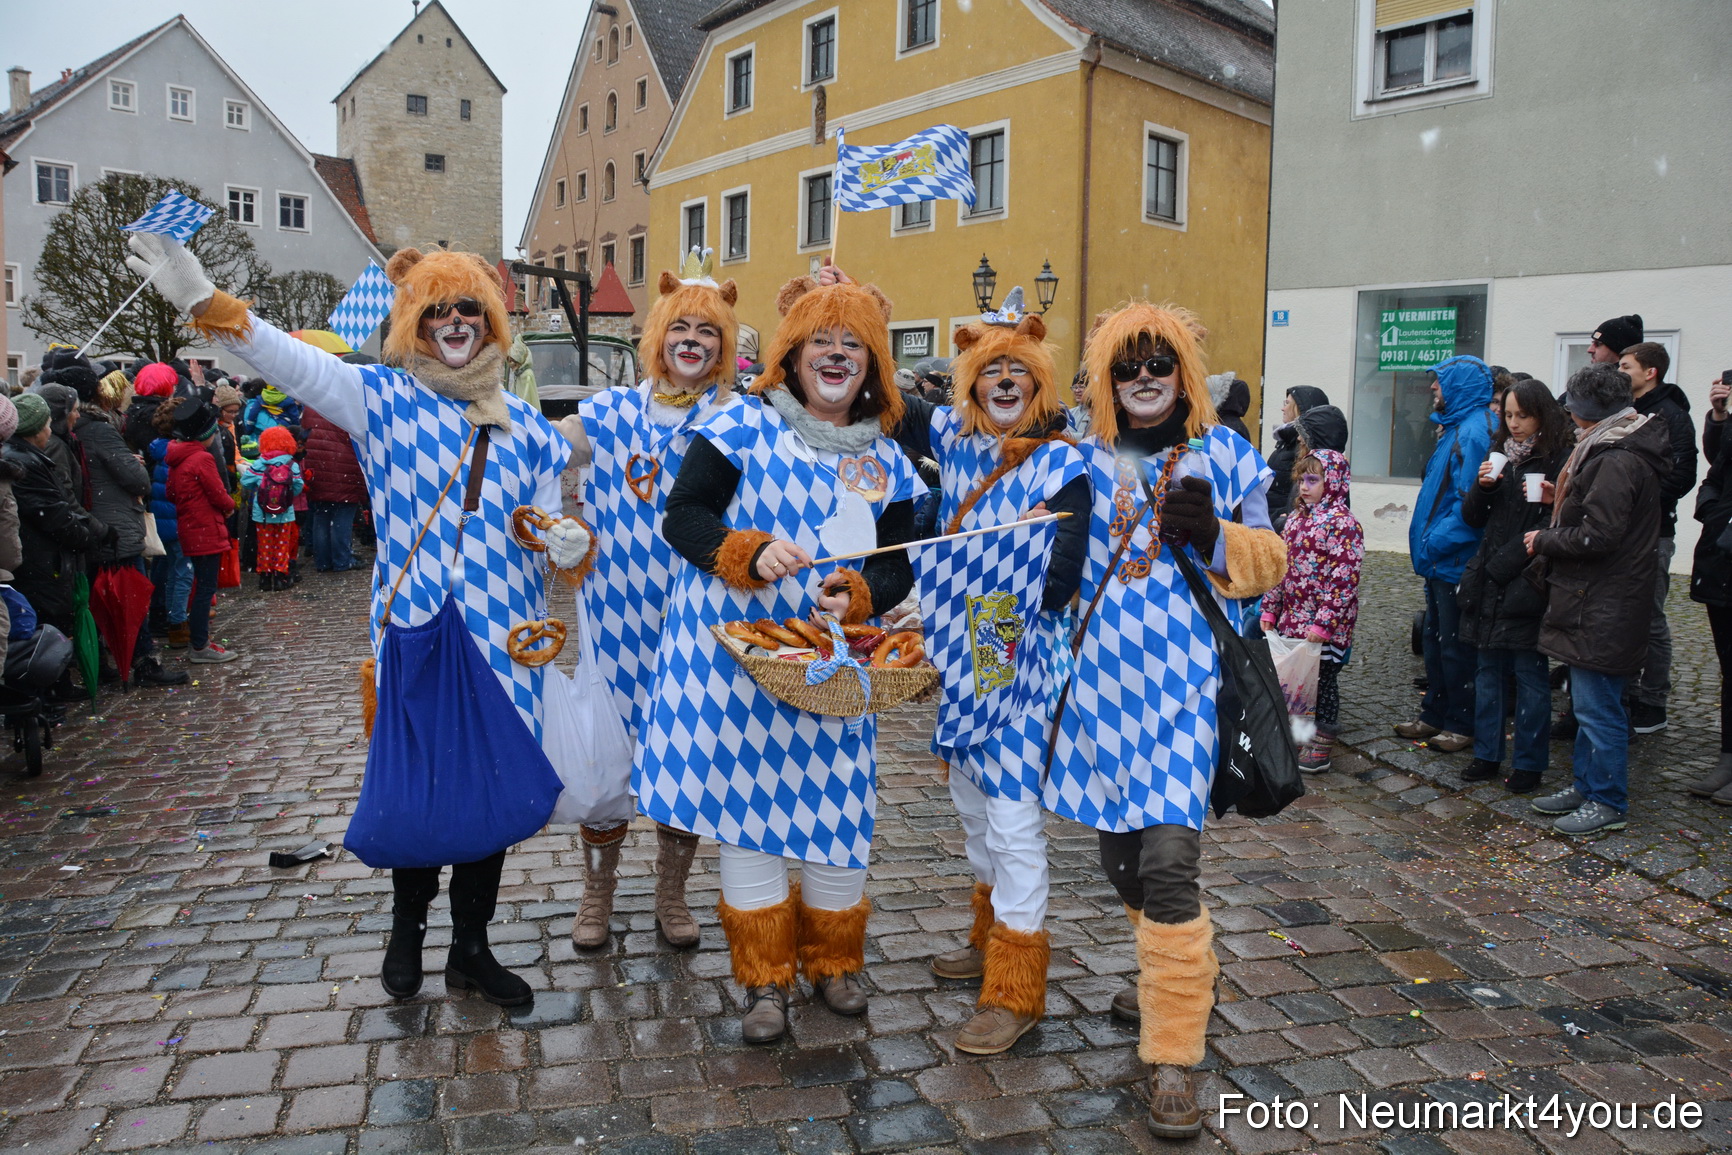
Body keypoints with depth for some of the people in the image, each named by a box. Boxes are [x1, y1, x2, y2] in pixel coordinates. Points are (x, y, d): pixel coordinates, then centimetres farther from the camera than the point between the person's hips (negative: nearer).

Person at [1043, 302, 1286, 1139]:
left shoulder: (1224, 455, 4)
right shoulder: (1087, 461, 11)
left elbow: (1270, 561, 4)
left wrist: (1215, 538, -14)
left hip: (1186, 684, -4)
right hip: (1105, 682, 4)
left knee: (1168, 860, -14)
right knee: (1120, 852, 14)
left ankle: (1173, 1059, -1)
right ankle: (1177, 977, 41)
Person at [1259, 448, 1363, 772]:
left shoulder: (1343, 523, -13)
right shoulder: (1296, 518, 11)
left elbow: (1345, 579, -19)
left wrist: (1323, 623, -22)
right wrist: (1270, 609, 11)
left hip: (1326, 625, -7)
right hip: (1292, 620, 7)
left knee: (1324, 679, 4)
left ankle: (1321, 744, 17)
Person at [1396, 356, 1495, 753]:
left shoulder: (1474, 431, -18)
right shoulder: (1456, 427, 14)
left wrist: (1435, 542, -20)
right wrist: (1426, 541, 14)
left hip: (1456, 561, -10)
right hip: (1440, 558, 10)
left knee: (1456, 645, 1)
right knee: (1435, 640, 17)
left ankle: (1462, 725, 12)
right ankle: (1435, 715, 27)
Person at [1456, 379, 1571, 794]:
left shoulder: (1561, 458, -6)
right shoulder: (1500, 453, 12)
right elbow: (1472, 518, 11)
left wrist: (1551, 503, -24)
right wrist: (1482, 486, -5)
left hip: (1528, 584, -6)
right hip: (1488, 583, 6)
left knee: (1530, 675, 3)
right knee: (1488, 672, 12)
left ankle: (1529, 764, 14)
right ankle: (1487, 755, 22)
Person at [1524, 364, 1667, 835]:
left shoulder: (1616, 461, -20)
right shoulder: (1624, 450, 14)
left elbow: (1597, 535, -24)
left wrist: (1544, 539, -10)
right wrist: (1565, 500, 8)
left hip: (1603, 607, -11)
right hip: (1598, 601, 11)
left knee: (1598, 707, -2)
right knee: (1590, 701, 18)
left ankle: (1608, 803, 9)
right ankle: (1586, 784, 29)